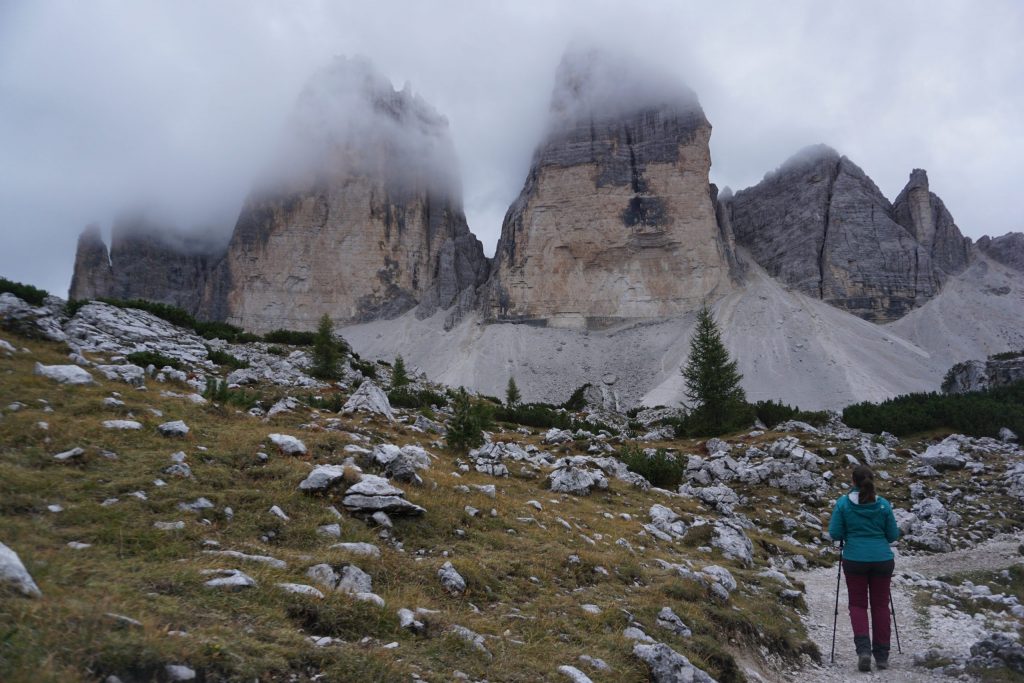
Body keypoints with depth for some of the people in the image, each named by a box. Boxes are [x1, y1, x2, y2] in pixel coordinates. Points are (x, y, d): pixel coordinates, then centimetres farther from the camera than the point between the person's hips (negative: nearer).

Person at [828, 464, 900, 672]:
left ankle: (863, 648, -10)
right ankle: (882, 656, 17)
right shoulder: (883, 504, -4)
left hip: (855, 560, -1)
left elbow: (834, 534, -7)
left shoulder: (843, 503, -8)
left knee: (858, 604, 10)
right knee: (880, 605, 12)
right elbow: (893, 535, 3)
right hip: (882, 560, 1)